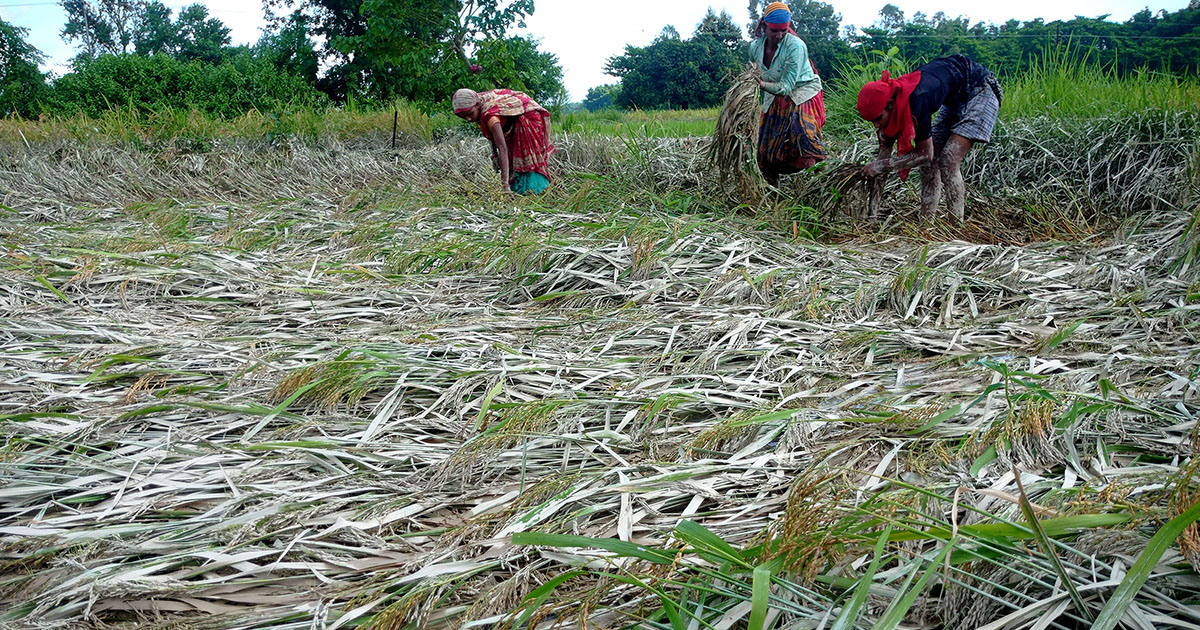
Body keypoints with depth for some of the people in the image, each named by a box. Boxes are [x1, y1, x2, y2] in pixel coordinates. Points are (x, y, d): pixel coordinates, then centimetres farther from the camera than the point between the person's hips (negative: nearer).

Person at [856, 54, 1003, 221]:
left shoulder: (916, 101, -37)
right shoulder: (890, 98, -13)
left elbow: (925, 154, -25)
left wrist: (881, 166, -22)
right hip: (957, 99, 8)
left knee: (948, 162, -19)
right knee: (930, 163, 2)